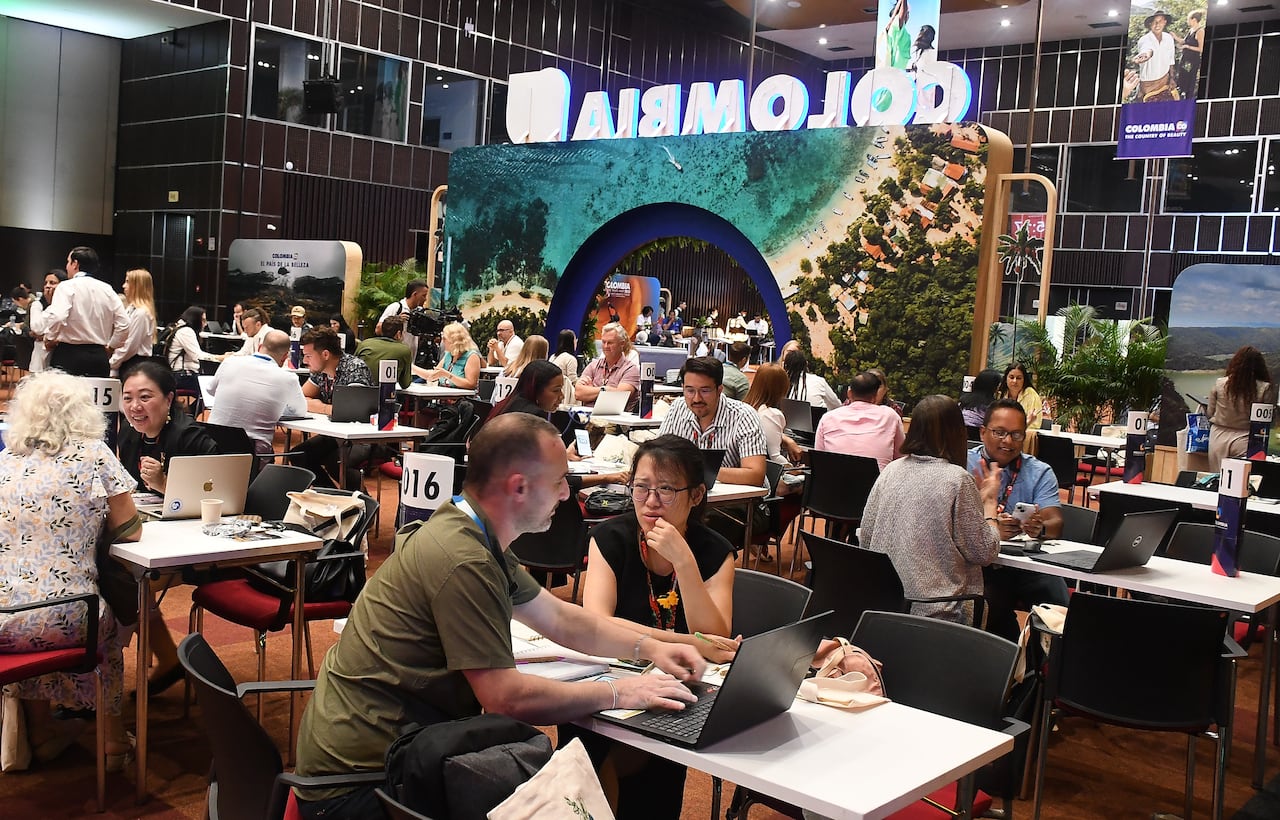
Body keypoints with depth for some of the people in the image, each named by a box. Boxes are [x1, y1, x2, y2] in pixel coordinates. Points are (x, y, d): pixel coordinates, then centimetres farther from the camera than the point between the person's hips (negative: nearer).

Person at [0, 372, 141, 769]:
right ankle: (113, 739, 34)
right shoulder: (93, 456, -3)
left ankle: (41, 731, 43)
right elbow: (129, 531, 2)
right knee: (109, 619, 30)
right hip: (62, 620, -3)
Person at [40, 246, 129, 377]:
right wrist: (111, 345, 16)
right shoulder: (107, 289, 9)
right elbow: (124, 324, 4)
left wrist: (49, 337, -5)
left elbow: (57, 317, -22)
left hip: (69, 355, -5)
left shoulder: (67, 287, -5)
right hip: (100, 356, 5)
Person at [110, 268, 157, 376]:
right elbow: (121, 339, 17)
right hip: (126, 362, 9)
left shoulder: (141, 313, -15)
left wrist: (112, 362, -8)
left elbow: (130, 347, -16)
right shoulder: (130, 309, 16)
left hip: (136, 364, -9)